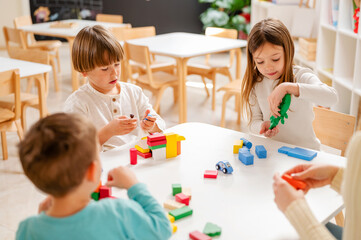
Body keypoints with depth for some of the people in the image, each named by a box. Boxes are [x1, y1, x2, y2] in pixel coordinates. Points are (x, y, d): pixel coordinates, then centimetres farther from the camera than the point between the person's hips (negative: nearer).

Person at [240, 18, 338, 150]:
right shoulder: (255, 84, 1)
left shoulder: (302, 76, -11)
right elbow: (254, 122, 4)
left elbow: (331, 97, -29)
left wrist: (287, 87, -38)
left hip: (304, 150, -5)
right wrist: (263, 126, -21)